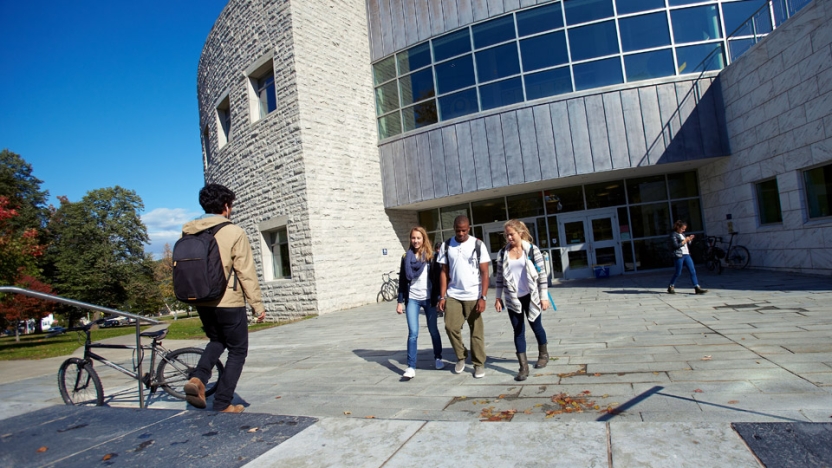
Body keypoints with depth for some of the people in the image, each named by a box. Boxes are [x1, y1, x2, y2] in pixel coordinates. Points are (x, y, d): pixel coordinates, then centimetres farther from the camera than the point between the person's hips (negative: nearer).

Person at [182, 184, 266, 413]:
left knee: (216, 340, 29)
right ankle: (222, 404, 11)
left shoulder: (188, 232, 4)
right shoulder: (233, 232, -13)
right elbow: (246, 272, -13)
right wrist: (257, 304, -7)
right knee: (237, 351, 10)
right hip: (229, 302, -6)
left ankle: (198, 378, 7)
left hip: (202, 302, 6)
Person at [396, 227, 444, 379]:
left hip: (429, 298, 0)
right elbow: (402, 280, 4)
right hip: (412, 299, 0)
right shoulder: (406, 257, 3)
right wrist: (400, 301, 2)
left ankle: (438, 358, 33)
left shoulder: (431, 256, -1)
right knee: (413, 333, -5)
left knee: (433, 330, 12)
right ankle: (411, 367, -1)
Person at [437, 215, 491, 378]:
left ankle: (479, 364, 18)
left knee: (476, 331, 4)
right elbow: (444, 272, 5)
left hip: (473, 296, -2)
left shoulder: (478, 245, -4)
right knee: (451, 327, -3)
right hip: (453, 295, 2)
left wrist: (483, 297, -13)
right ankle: (461, 357, 20)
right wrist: (442, 296, -1)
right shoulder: (446, 246, 3)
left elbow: (485, 273, -5)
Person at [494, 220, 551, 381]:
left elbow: (542, 274, -7)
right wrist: (498, 297, 4)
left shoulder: (532, 250, -8)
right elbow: (499, 276, 5)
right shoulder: (502, 253, 0)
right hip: (512, 299, 2)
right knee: (518, 331, 4)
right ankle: (524, 367, 10)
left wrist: (544, 297, -9)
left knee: (536, 326, 14)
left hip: (531, 296, -2)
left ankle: (543, 354, 40)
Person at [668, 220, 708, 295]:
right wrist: (685, 240, -12)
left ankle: (697, 288, 0)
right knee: (678, 273, -1)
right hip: (679, 255, -7)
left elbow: (687, 243, 24)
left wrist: (690, 239, 6)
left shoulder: (682, 234, 17)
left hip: (686, 255, 8)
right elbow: (676, 245, -17)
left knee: (693, 271, 0)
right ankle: (671, 287, 13)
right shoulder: (673, 234, -6)